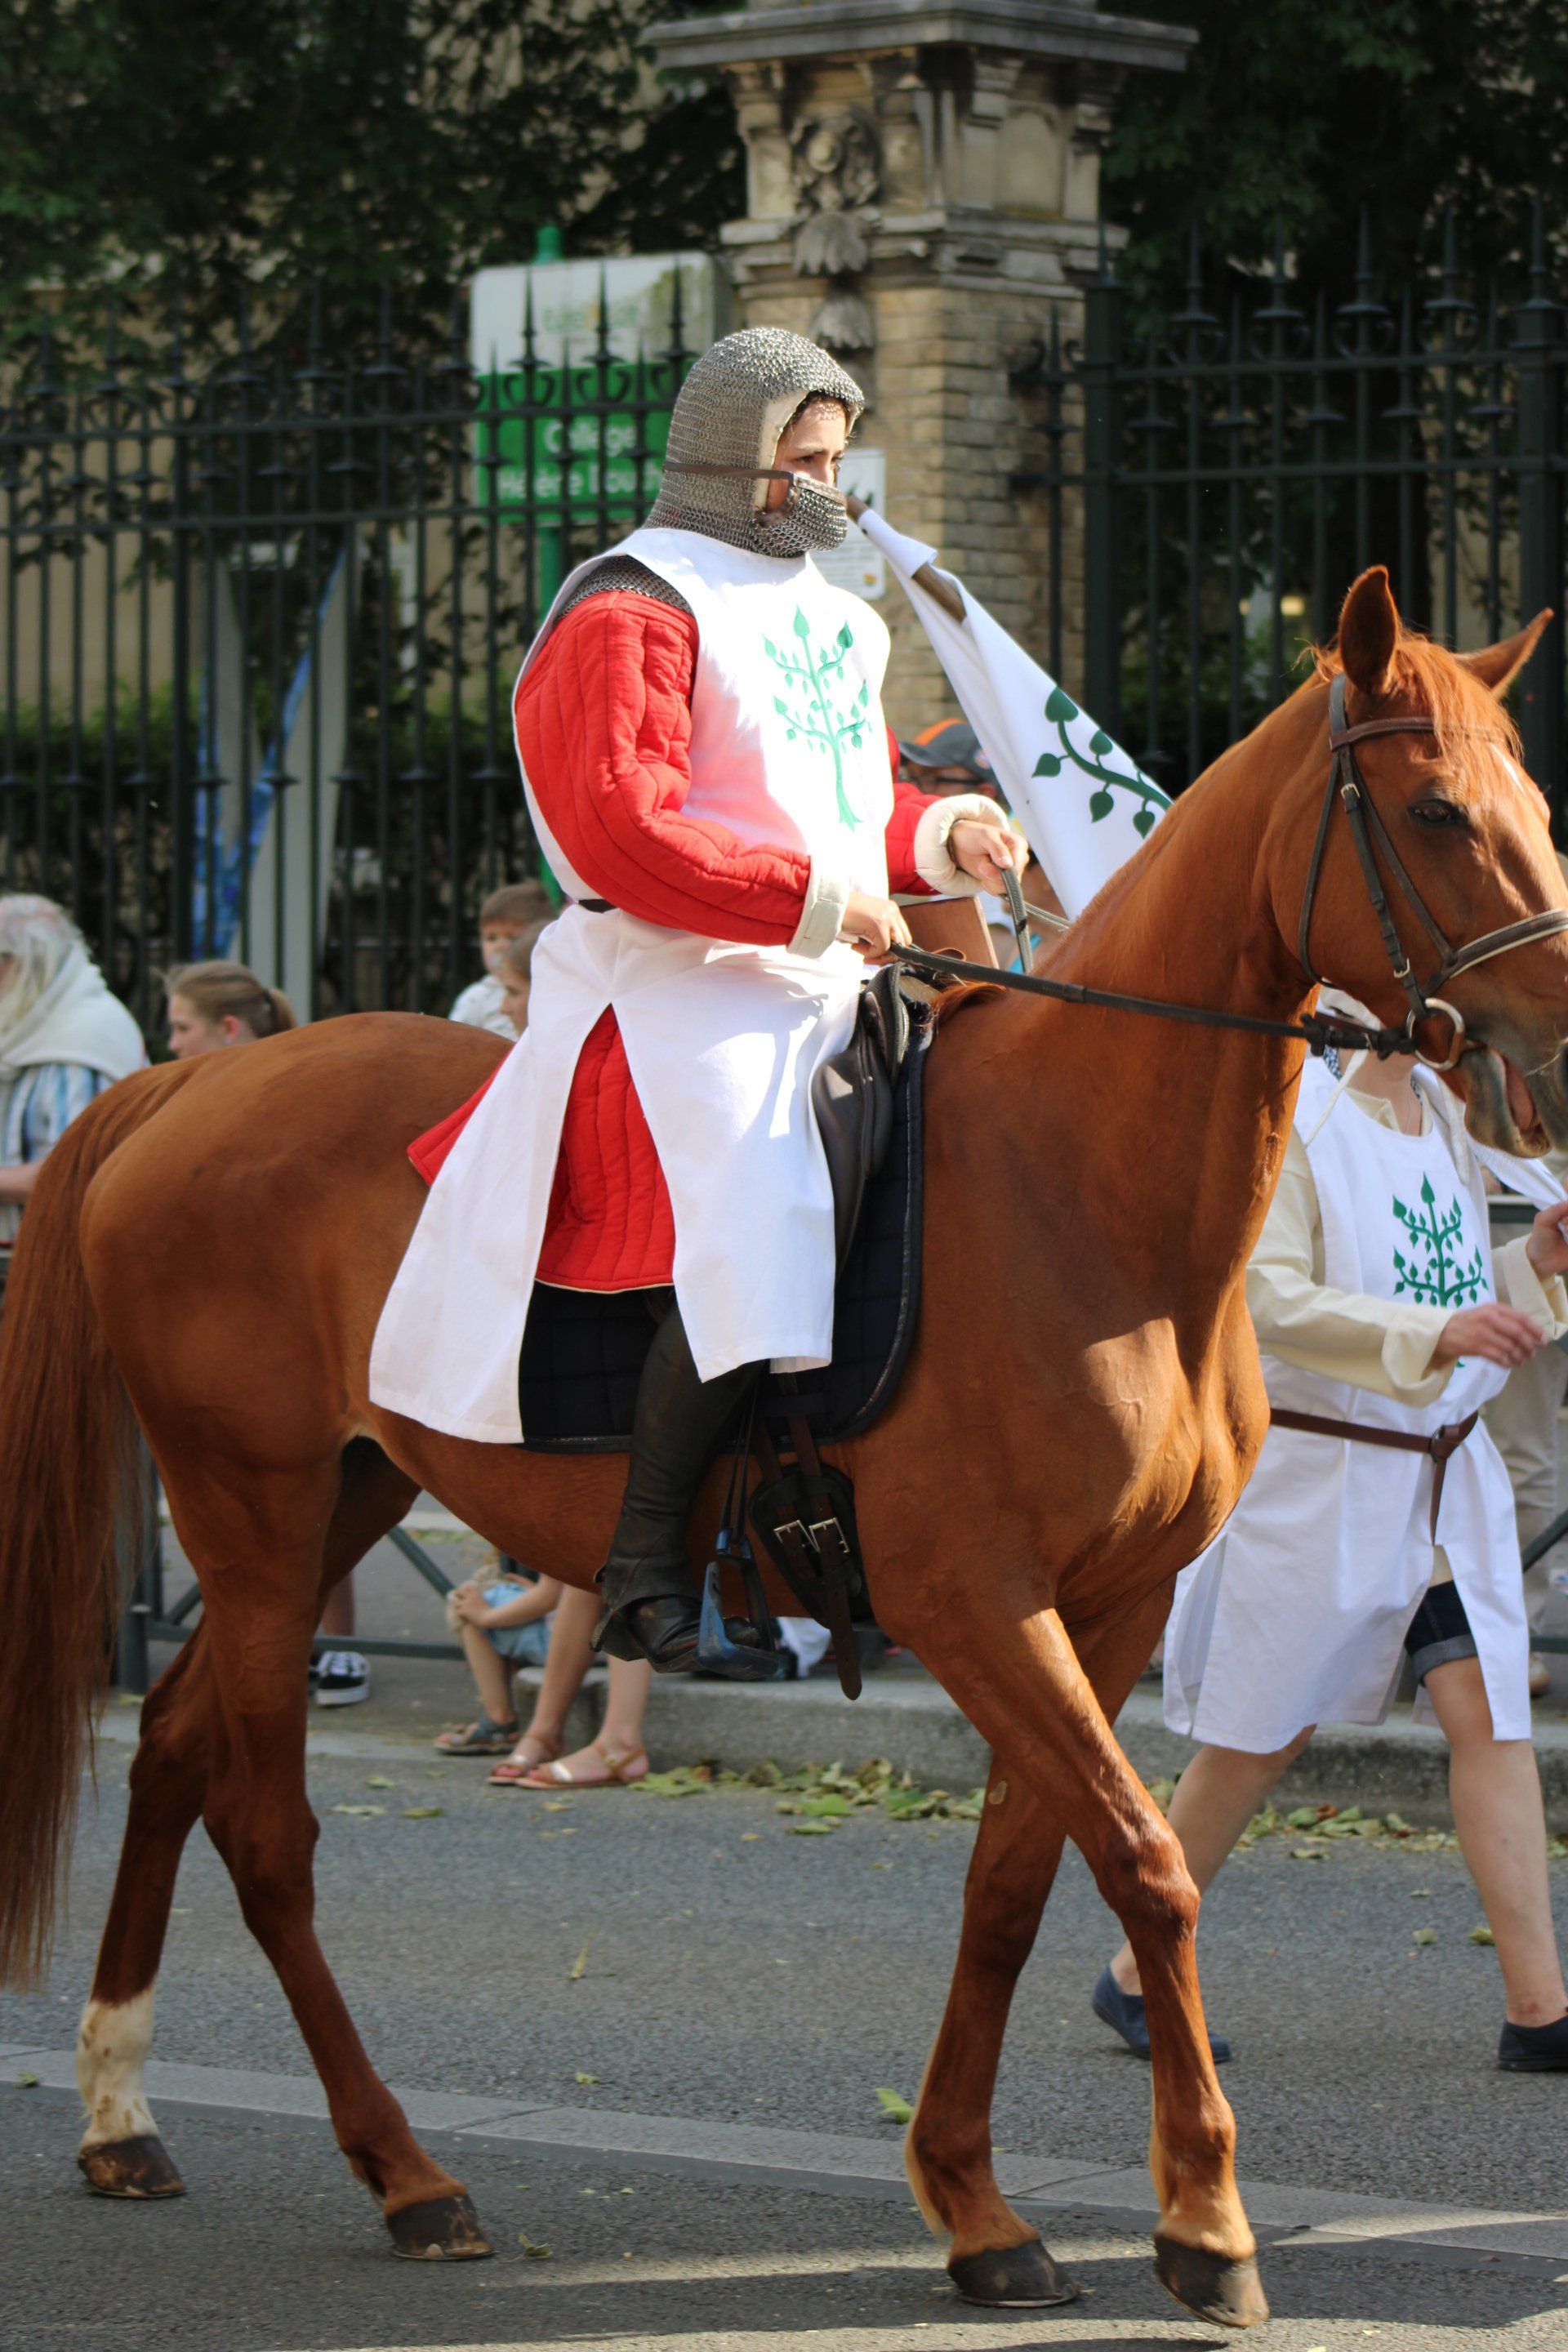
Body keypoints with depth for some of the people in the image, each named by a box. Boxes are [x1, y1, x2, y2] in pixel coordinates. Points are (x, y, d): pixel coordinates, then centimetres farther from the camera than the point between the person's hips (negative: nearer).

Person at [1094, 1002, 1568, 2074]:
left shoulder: (1440, 1118, 11)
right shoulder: (1291, 1119, -12)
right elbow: (1269, 1300, -22)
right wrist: (1436, 1333, -30)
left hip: (1447, 1469, 6)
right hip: (1319, 1465, -6)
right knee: (1260, 1735, 2)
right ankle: (1139, 1973, 19)